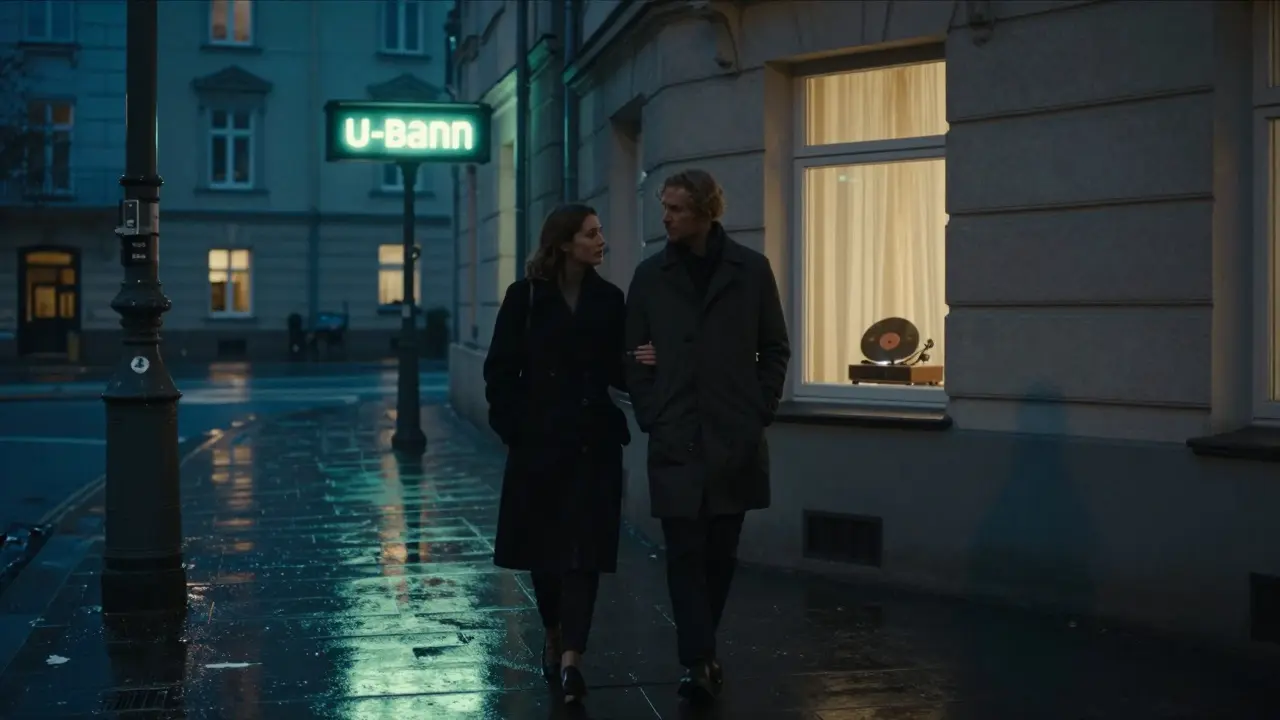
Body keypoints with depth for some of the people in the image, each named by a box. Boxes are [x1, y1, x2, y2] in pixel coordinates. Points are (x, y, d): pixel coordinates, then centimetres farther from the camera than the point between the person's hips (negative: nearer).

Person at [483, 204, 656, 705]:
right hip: (539, 440, -1)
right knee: (542, 547, 9)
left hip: (594, 442, 1)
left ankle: (570, 658, -10)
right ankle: (553, 639, 31)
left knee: (583, 550, -7)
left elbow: (615, 371, 9)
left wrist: (637, 362, -11)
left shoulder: (609, 299, 5)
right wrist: (512, 426, -7)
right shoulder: (526, 297, -2)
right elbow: (501, 368, -1)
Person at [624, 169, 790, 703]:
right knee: (685, 551, -4)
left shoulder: (751, 270, 2)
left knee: (720, 551, 9)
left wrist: (761, 410, 0)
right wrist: (649, 414, 0)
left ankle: (701, 650, 24)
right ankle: (698, 660, -2)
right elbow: (634, 353, 8)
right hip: (675, 440, 0)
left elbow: (775, 348, 7)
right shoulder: (650, 275, 4)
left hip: (735, 439, 0)